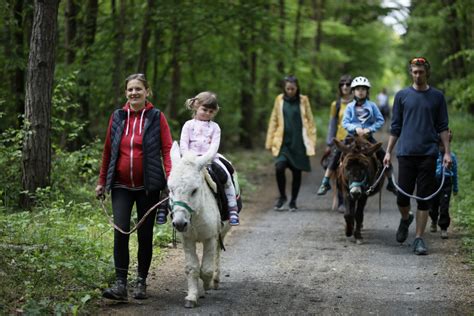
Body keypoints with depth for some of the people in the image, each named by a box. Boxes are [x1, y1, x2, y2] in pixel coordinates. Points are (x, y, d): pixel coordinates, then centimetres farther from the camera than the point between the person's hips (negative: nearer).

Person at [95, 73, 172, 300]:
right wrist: (101, 181, 14)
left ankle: (141, 282, 20)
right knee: (120, 231, -10)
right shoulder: (117, 117, 5)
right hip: (121, 185, 1)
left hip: (148, 186, -1)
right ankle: (120, 283, -7)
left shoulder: (157, 117, -2)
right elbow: (108, 151, 12)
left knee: (145, 234, 7)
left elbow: (167, 150, -6)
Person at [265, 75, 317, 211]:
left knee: (297, 172, 3)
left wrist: (311, 142, 0)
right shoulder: (279, 100, 7)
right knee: (279, 167, -18)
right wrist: (270, 141, 9)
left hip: (299, 142, 0)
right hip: (283, 141, 0)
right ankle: (282, 196, 4)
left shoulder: (303, 100, 4)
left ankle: (293, 201, 19)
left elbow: (310, 122, 7)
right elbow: (273, 121, 12)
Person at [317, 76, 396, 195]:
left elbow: (380, 120, -3)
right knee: (336, 156, -11)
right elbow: (345, 123, -5)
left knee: (383, 157, -9)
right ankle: (325, 183, -5)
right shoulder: (350, 107, 0)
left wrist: (369, 129, -16)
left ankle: (391, 183, 5)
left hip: (367, 136, 0)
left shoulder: (372, 105, -1)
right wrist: (356, 128, -22)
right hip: (352, 136, 0)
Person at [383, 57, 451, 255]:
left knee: (424, 199, 0)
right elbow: (395, 127, 10)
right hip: (406, 153, 0)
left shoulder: (437, 97, 7)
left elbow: (443, 127, 8)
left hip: (428, 154, 0)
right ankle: (405, 219, 32)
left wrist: (447, 152, 0)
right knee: (403, 196, 0)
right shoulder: (402, 96, 7)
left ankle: (419, 239, 6)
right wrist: (388, 152, 6)